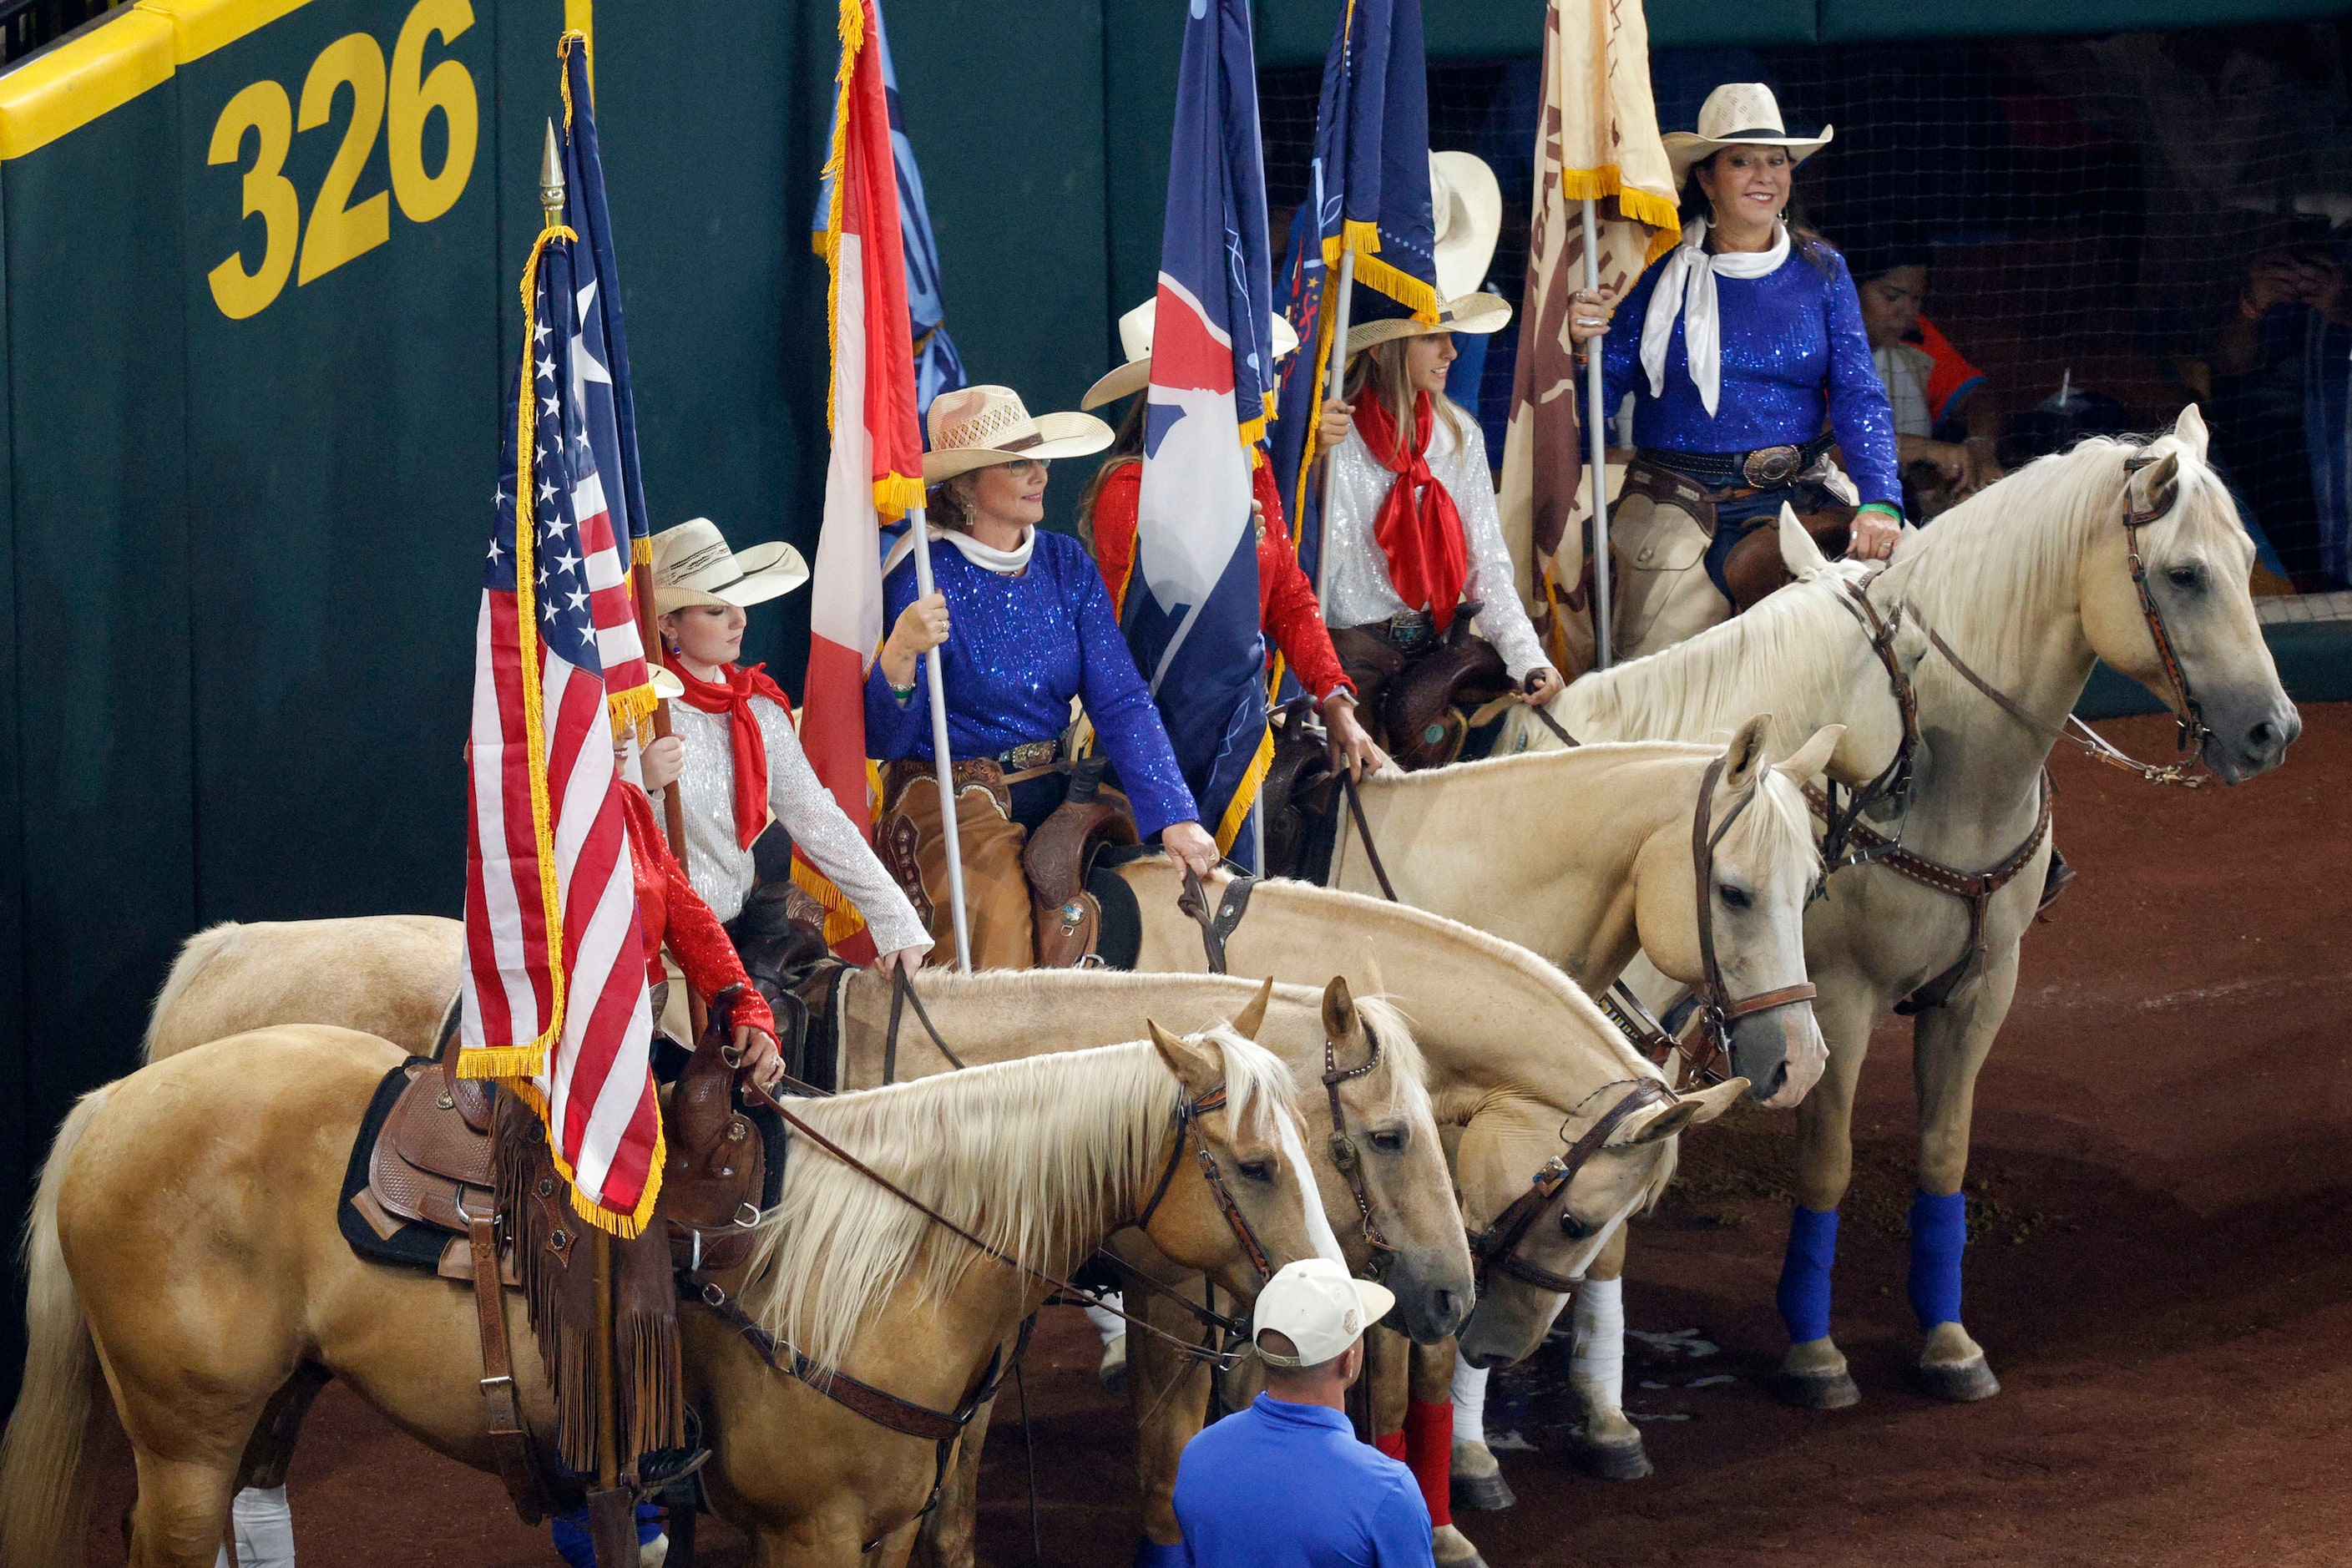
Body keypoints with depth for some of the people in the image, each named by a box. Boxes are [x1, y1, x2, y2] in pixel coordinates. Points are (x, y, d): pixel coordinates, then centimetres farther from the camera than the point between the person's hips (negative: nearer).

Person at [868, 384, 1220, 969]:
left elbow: (1122, 701, -1)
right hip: (952, 803, -6)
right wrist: (899, 658, -35)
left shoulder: (1066, 564, 5)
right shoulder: (922, 579, -11)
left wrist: (1175, 816, -13)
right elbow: (882, 740, -14)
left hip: (1052, 790, 6)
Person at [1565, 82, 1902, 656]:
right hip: (1678, 500, -2)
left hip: (1799, 497, 2)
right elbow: (1604, 391, 1)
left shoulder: (1821, 270, 8)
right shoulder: (1658, 270, 1)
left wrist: (1880, 501, -14)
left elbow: (1858, 395, 1)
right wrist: (1584, 345, -22)